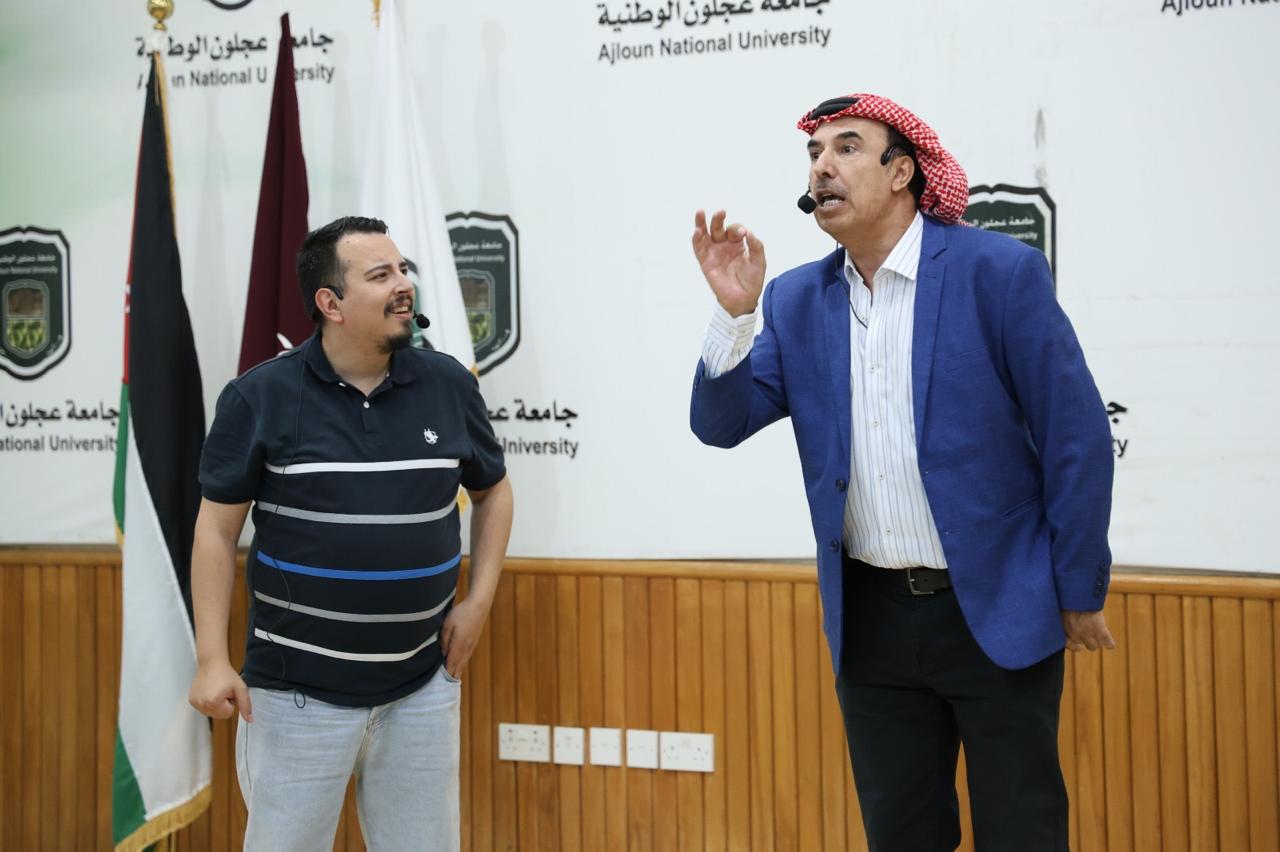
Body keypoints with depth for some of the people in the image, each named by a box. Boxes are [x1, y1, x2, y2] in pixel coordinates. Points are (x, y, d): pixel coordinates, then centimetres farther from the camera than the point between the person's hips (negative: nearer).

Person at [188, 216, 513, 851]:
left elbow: (492, 491, 14)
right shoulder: (260, 397, -8)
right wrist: (212, 660, -8)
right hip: (298, 689, -2)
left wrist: (479, 601, 4)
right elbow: (217, 528, -3)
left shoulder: (450, 385, 0)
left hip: (423, 685, 3)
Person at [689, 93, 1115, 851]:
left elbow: (1077, 437, -8)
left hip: (998, 610, -4)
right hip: (871, 619, 4)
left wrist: (1080, 593, -5)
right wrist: (734, 312, -16)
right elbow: (723, 423, -1)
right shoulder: (798, 300, 3)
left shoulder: (999, 271, -11)